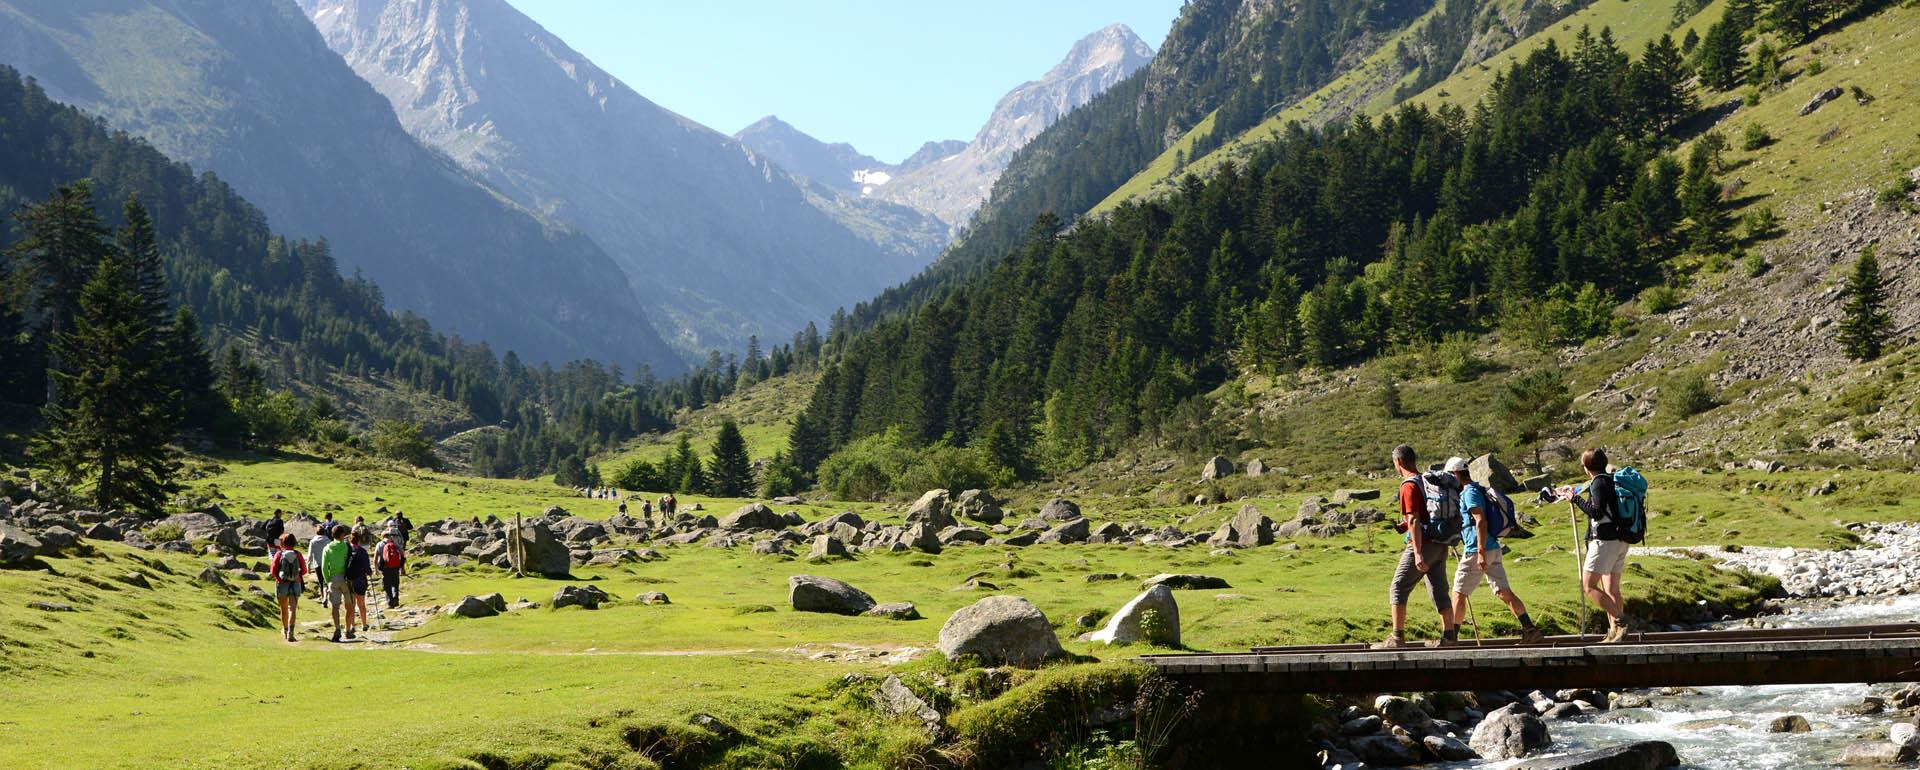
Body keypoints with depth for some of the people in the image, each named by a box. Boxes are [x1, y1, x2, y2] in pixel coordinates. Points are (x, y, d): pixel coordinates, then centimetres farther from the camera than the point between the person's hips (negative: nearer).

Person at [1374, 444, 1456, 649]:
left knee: (1398, 588, -3)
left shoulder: (1409, 486, -13)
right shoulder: (1428, 480, 15)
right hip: (1440, 545, 8)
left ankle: (1397, 638, -6)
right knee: (1439, 589, 12)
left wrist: (1417, 553, -24)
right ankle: (1449, 635, 12)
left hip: (1423, 544, -8)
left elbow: (1414, 520, -20)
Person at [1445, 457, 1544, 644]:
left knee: (1459, 593, 0)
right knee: (1505, 592, 5)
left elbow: (1481, 522, -22)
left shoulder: (1470, 493, -11)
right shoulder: (1478, 490, 19)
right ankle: (1530, 630, -2)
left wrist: (1481, 553, -26)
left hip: (1477, 551, -9)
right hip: (1493, 549, 9)